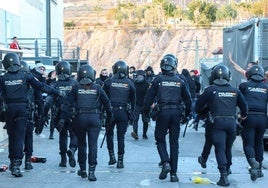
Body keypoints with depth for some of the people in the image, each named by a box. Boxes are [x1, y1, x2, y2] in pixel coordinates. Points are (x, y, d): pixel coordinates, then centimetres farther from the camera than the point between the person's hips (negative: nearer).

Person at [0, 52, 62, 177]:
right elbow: (41, 86, -1)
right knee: (19, 136, -1)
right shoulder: (25, 76, -2)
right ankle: (16, 164, -11)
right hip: (22, 109, -1)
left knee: (11, 136, 16)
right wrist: (57, 92, 6)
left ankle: (12, 161, 26)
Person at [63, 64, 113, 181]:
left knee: (81, 144, 15)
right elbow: (106, 102, 3)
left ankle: (82, 169, 23)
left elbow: (69, 102, -4)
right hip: (94, 118, 0)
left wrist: (68, 117, 3)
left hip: (80, 118, 1)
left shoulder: (76, 88, 2)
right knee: (93, 144, -1)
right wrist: (109, 116, 14)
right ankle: (91, 171, -8)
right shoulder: (97, 88, 3)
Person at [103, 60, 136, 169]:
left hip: (110, 111, 0)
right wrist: (131, 112, 16)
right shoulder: (129, 83, 2)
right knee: (121, 137, 5)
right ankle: (120, 161, 6)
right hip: (124, 112, 1)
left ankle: (112, 156, 14)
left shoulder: (109, 82, -1)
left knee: (109, 133, 18)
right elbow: (133, 99, 6)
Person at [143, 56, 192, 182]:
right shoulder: (179, 81, 7)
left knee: (160, 139, 12)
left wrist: (146, 111, 10)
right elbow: (187, 99, 13)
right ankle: (173, 173, 8)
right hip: (176, 112, 2)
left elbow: (149, 97, -2)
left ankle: (166, 163, -11)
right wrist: (187, 113, 24)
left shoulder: (158, 80, -1)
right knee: (174, 142, 8)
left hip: (163, 112, -2)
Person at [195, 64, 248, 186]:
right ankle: (226, 170, 30)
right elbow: (244, 105, 20)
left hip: (218, 122, -3)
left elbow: (199, 104, 5)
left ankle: (224, 175, -19)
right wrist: (244, 115, 41)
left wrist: (199, 113, 27)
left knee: (220, 149, -7)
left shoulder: (210, 90, 1)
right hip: (232, 122, 3)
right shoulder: (234, 91, 11)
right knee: (228, 149, 19)